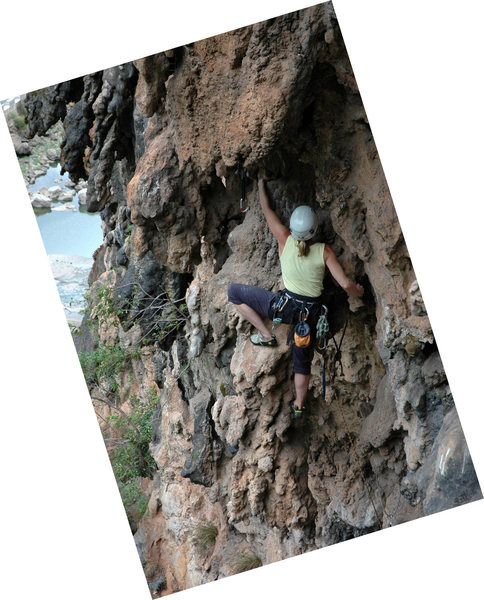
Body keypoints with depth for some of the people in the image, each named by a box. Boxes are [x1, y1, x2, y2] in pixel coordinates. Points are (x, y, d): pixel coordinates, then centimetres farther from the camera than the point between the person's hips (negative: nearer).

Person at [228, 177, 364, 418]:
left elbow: (267, 210, 2)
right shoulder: (324, 251, -14)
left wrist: (261, 185, 19)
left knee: (234, 291, 13)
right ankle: (299, 405, 33)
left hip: (285, 305, -2)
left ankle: (266, 335, 13)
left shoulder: (285, 240, -15)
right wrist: (357, 292, 8)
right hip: (311, 311, 3)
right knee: (302, 359, 24)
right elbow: (345, 284, -16)